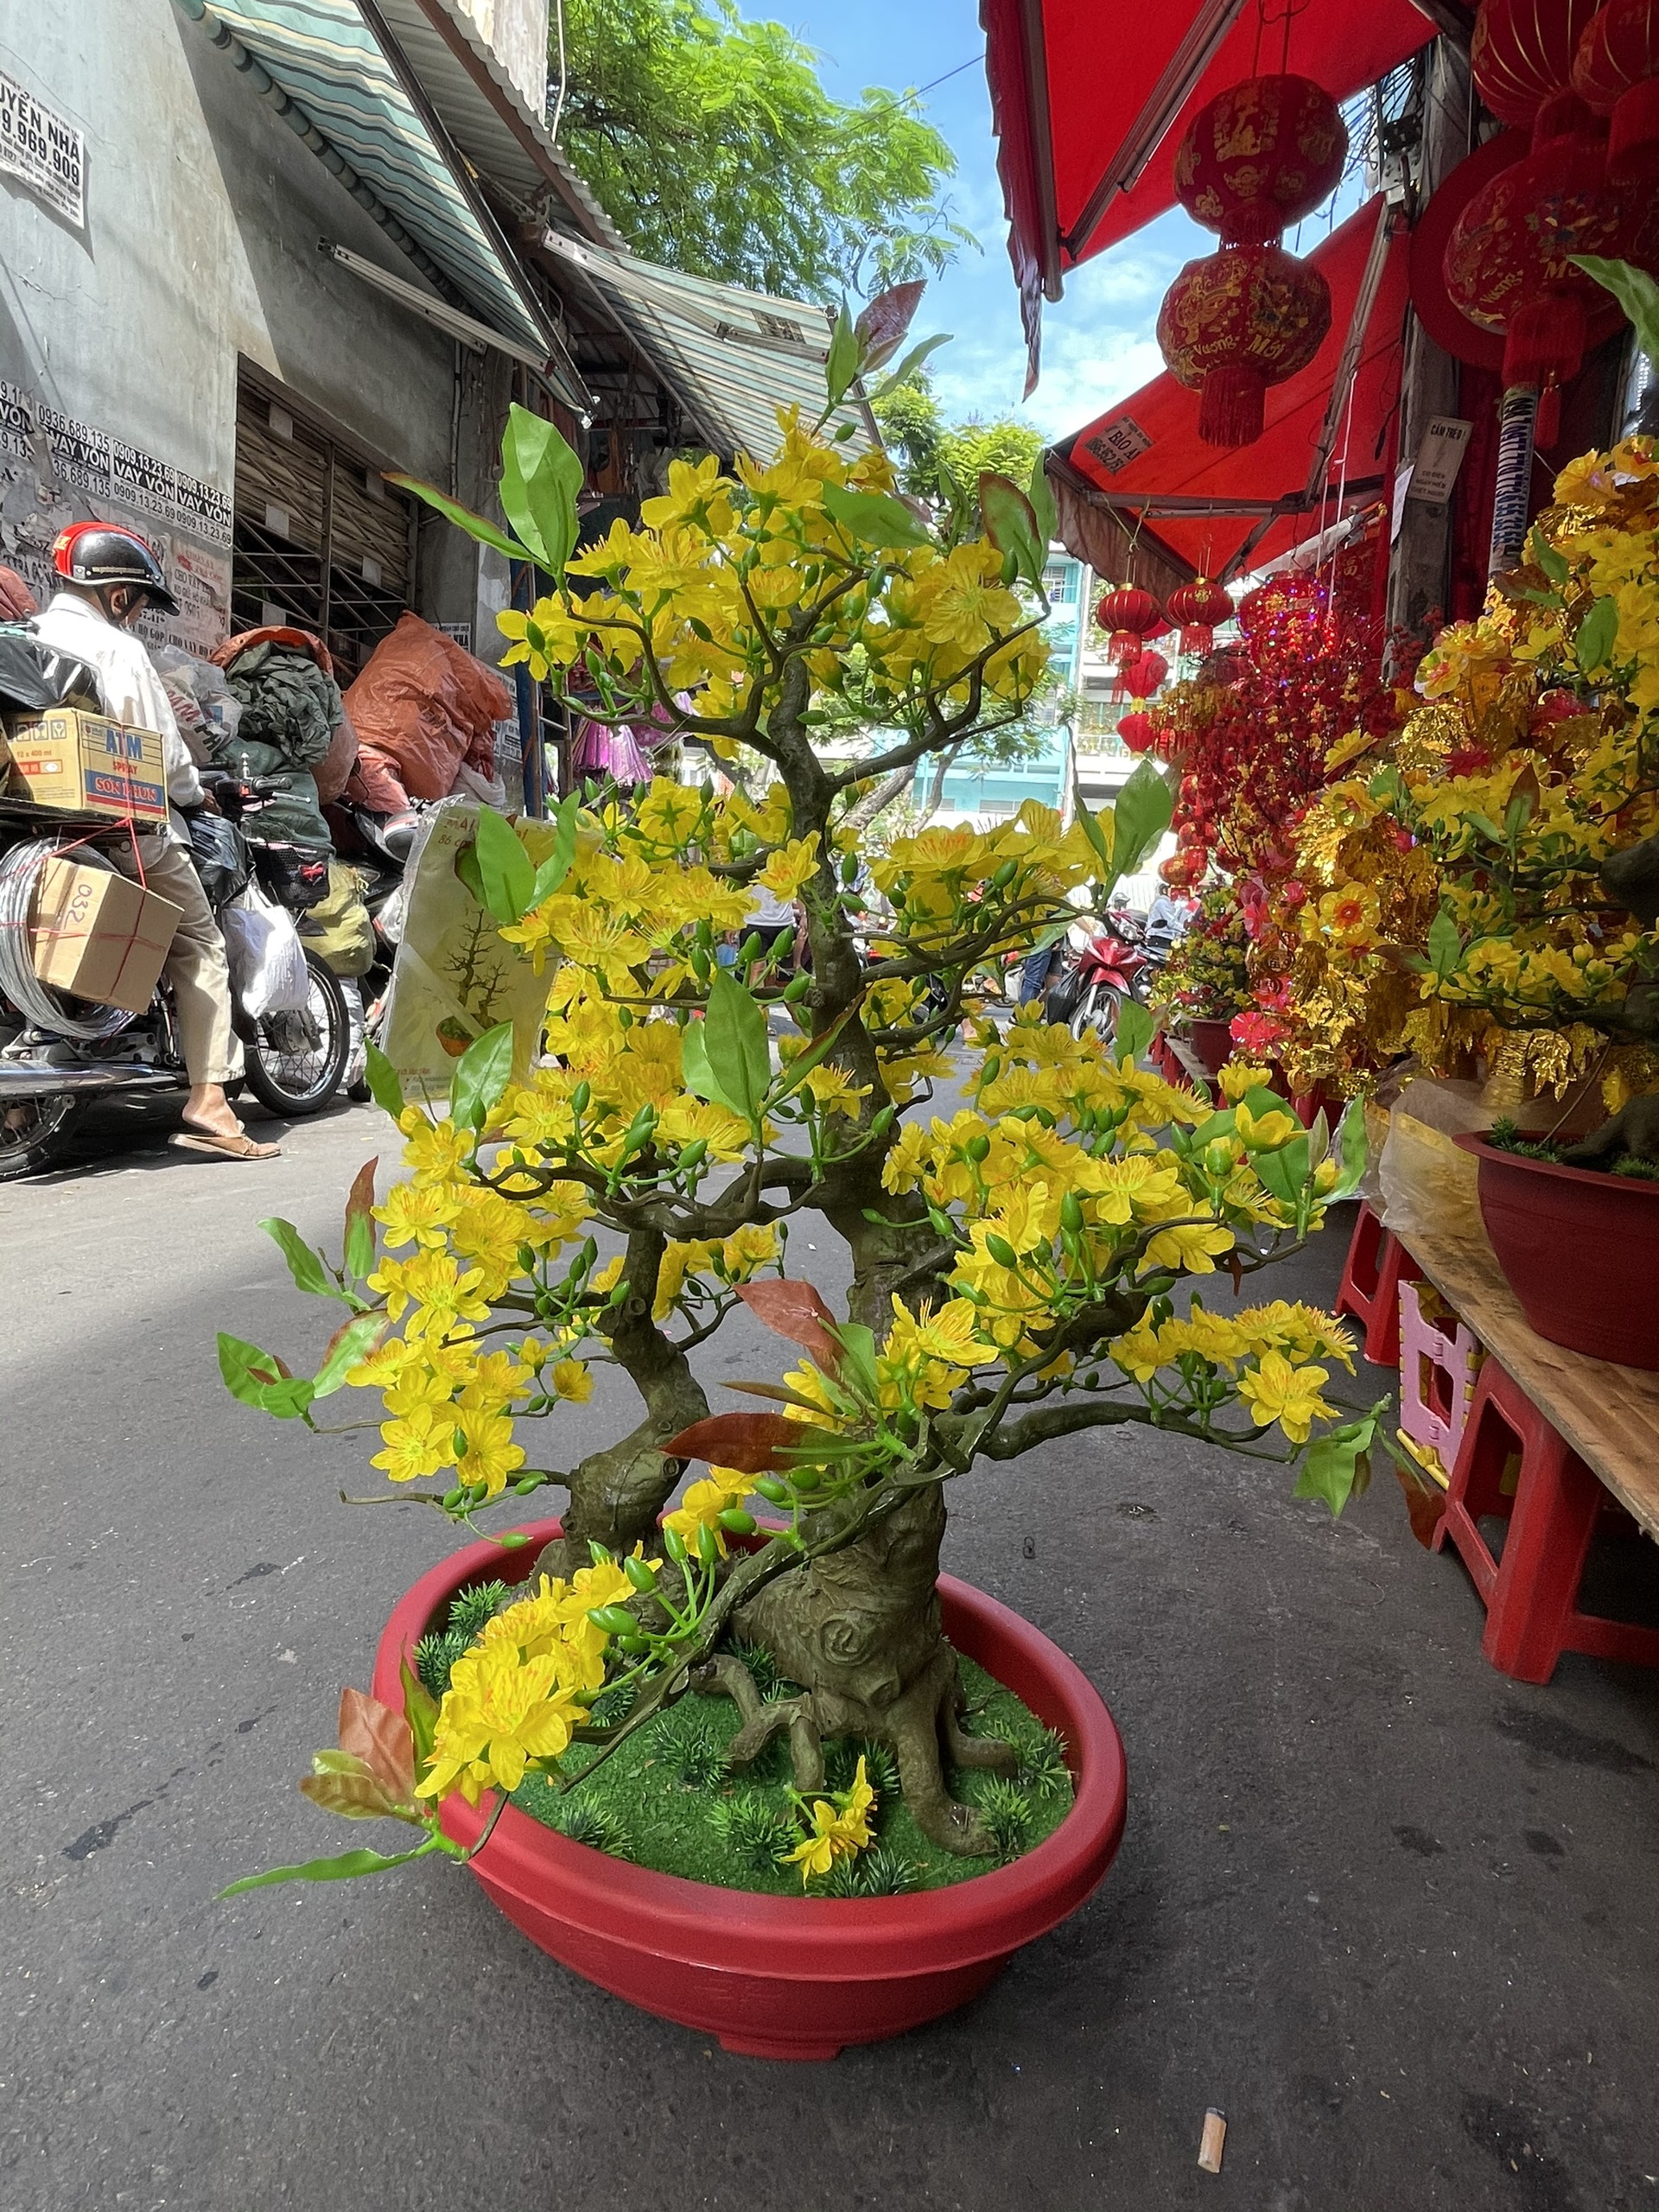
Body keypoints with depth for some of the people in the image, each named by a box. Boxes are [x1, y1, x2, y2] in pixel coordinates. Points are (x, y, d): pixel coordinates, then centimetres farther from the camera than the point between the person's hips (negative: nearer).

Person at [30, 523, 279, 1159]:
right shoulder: (117, 649, -8)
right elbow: (161, 751, -10)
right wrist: (196, 793, 9)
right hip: (128, 825, -7)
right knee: (199, 945, -2)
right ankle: (208, 1100, -11)